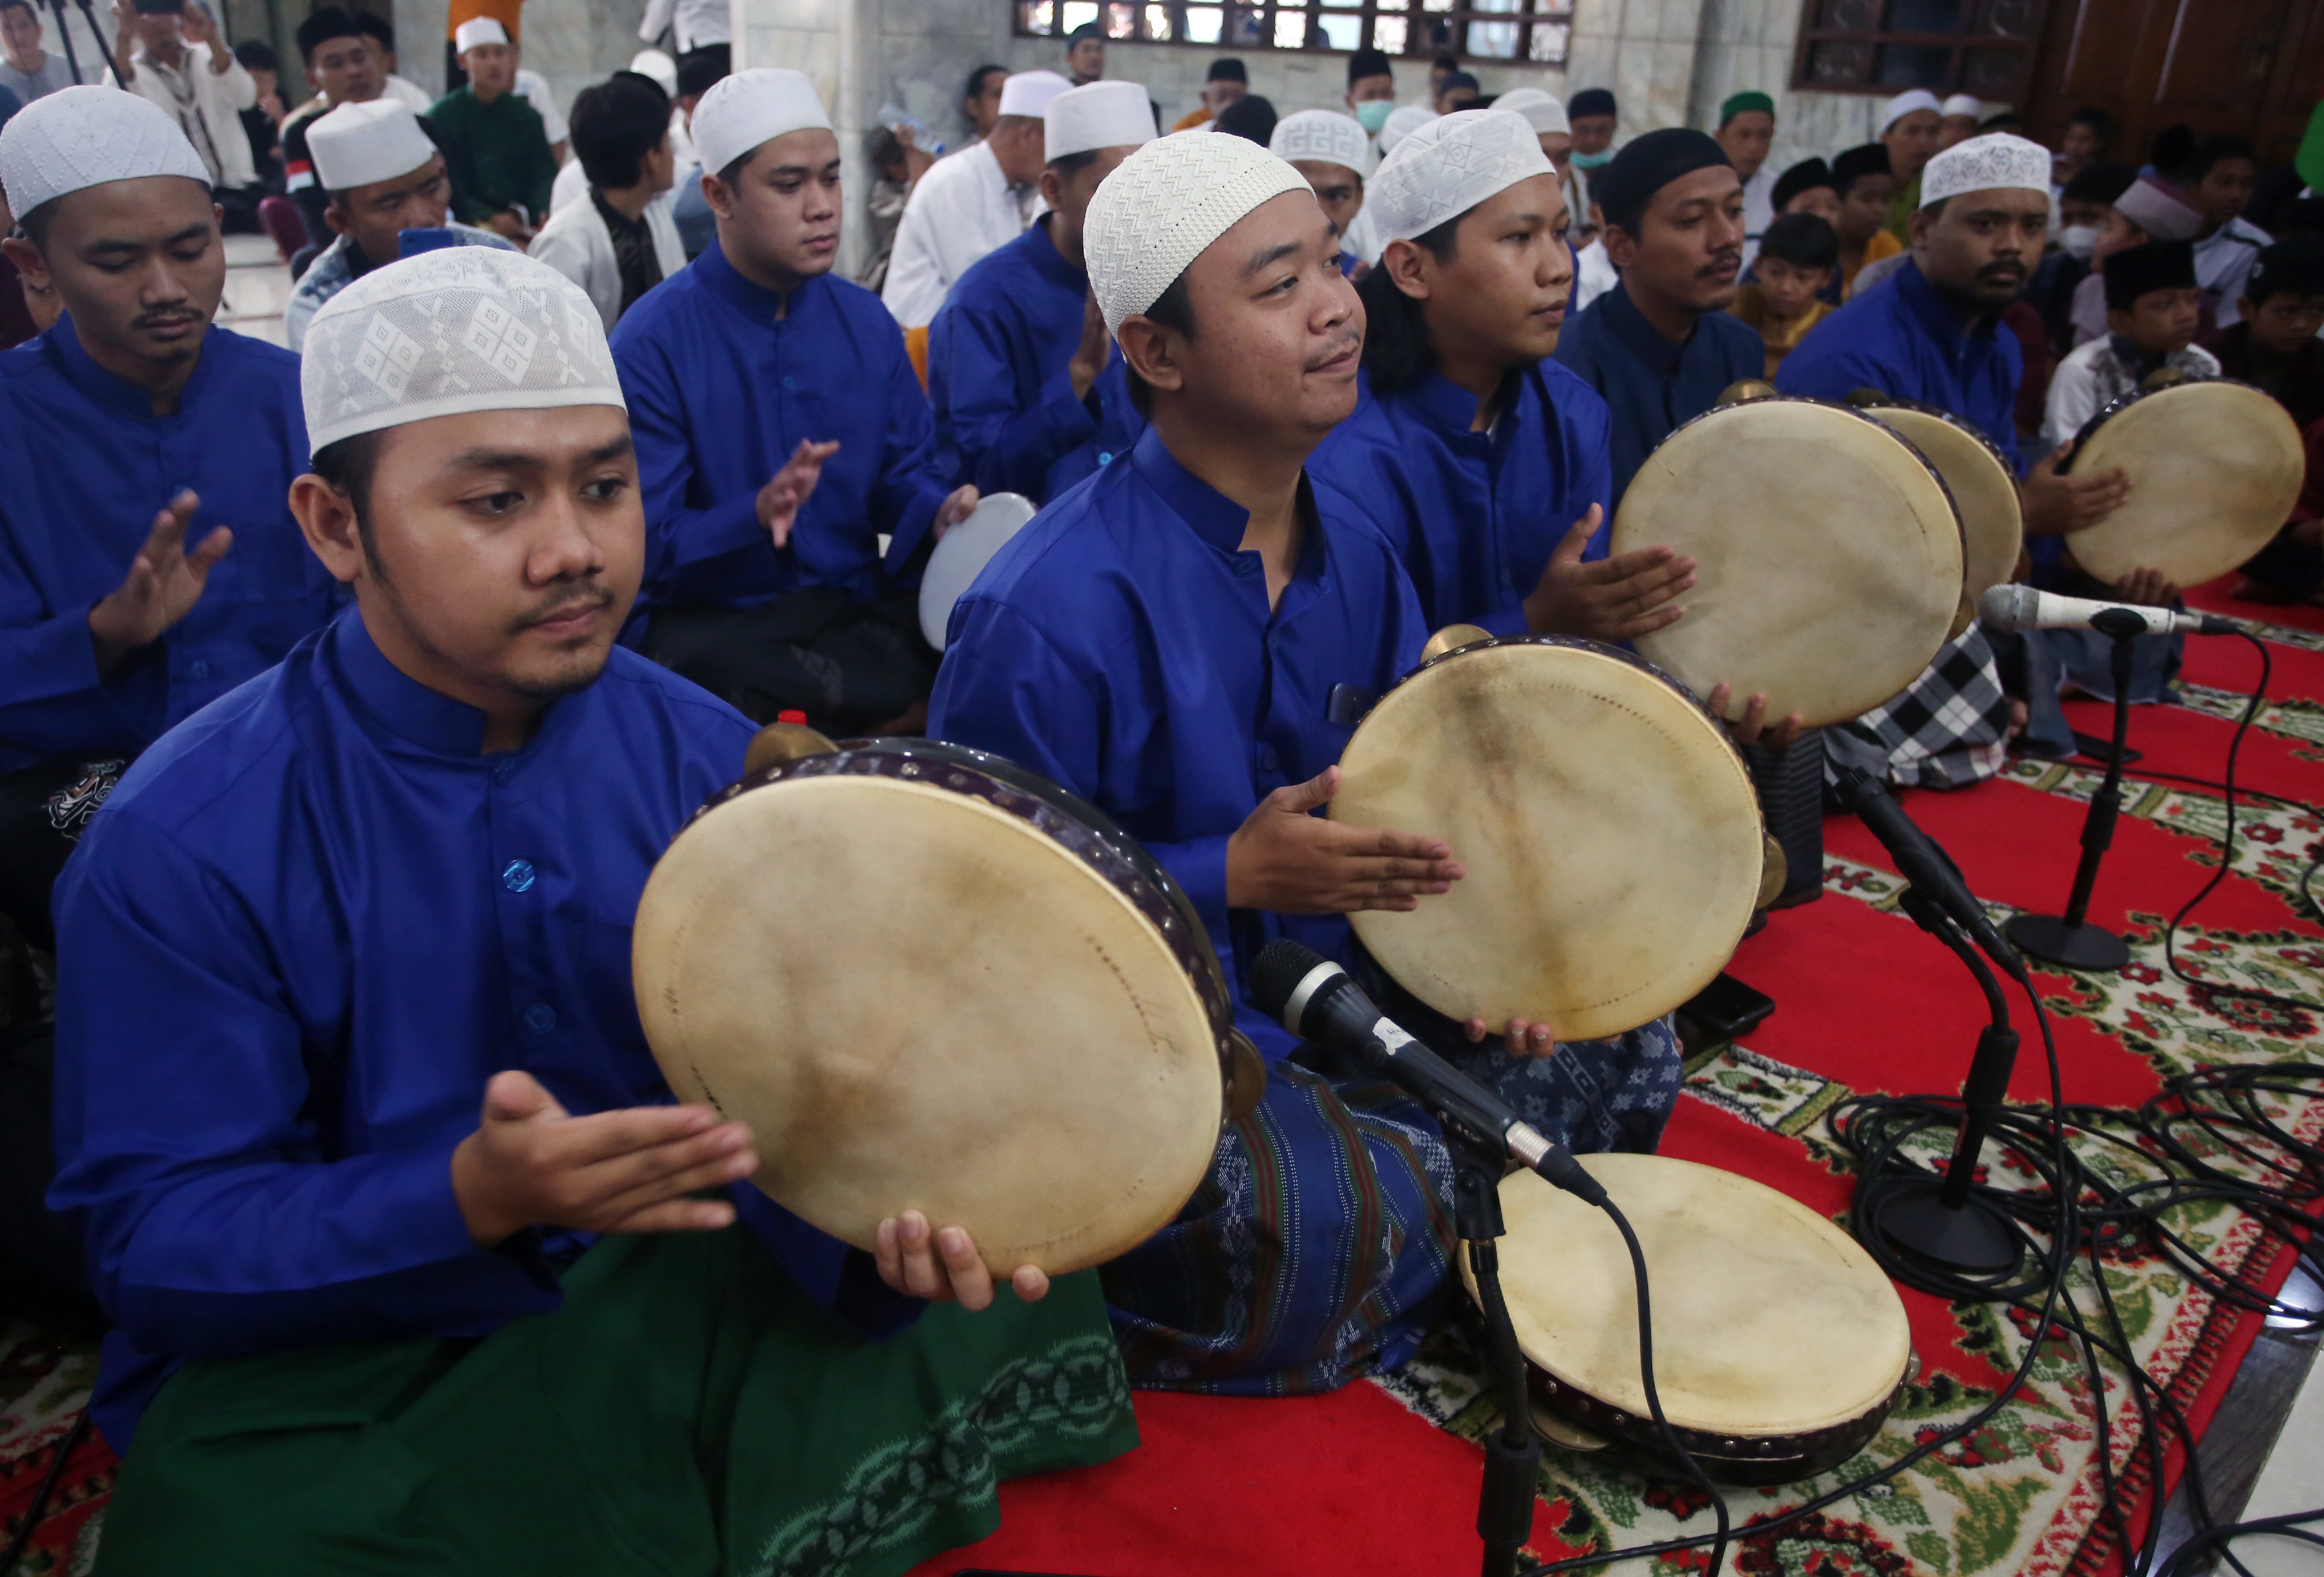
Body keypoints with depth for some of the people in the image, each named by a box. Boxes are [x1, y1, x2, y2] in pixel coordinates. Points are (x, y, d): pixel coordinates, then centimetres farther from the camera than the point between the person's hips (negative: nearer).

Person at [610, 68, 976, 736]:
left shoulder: (867, 322, 7)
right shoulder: (652, 343, -7)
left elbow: (904, 472, 11)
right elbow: (644, 541, -11)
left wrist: (943, 511, -12)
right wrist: (757, 514, -29)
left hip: (858, 606, 4)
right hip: (715, 622, -4)